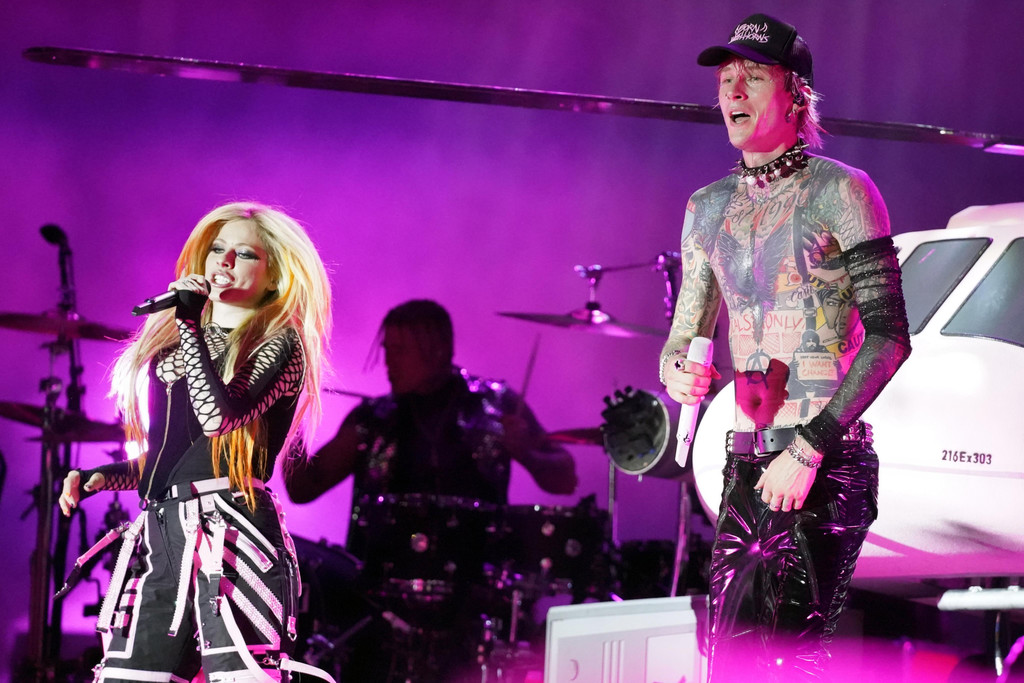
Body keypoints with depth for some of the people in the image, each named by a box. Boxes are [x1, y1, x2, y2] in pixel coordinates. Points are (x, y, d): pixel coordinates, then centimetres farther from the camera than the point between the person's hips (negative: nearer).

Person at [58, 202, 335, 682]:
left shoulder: (278, 344, 3)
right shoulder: (172, 343, 23)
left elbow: (220, 417, -16)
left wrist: (191, 324, -10)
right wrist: (99, 478, 12)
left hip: (229, 530, -7)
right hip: (159, 534, 7)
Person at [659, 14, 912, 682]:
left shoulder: (840, 193, -4)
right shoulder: (708, 207, 15)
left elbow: (889, 335, -10)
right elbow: (686, 334, 20)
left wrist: (809, 450, -16)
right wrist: (678, 372, -6)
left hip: (829, 469, -7)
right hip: (747, 467, 7)